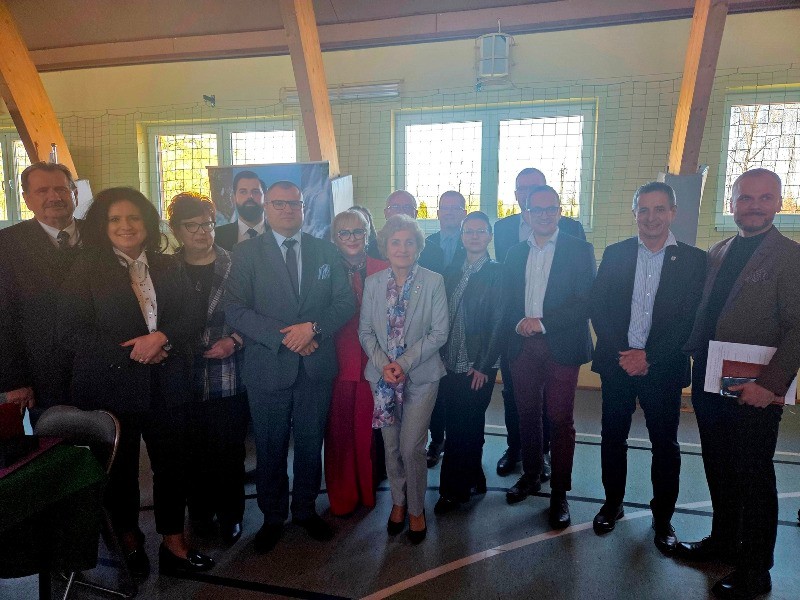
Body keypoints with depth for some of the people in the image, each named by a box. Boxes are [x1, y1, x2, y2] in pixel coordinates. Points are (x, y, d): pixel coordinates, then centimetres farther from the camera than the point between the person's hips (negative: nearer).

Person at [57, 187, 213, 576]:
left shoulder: (166, 267, 8)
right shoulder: (86, 270, -2)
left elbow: (187, 320, 6)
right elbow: (71, 332, -9)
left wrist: (162, 338, -15)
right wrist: (129, 352, -16)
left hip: (166, 387, 2)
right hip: (111, 387, -2)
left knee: (172, 464, 7)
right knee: (121, 468, 13)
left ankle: (174, 543, 25)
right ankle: (128, 539, 37)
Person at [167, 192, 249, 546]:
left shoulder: (234, 267, -1)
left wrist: (234, 340, -13)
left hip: (228, 378, -1)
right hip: (184, 379, 1)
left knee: (229, 450, 6)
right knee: (195, 451, 10)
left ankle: (230, 516, 27)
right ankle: (201, 512, 32)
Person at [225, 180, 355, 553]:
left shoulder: (326, 251, 6)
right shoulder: (246, 253, -1)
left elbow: (345, 302, 1)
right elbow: (235, 310, -9)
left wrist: (314, 327, -16)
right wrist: (282, 336, -18)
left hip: (317, 367, 2)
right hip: (268, 368, -2)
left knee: (310, 445, 16)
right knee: (270, 450, 13)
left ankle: (306, 509, 37)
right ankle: (273, 517, 34)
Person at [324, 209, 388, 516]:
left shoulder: (381, 270, 3)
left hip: (372, 362, 1)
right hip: (336, 362, 0)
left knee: (367, 429, 7)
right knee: (338, 431, 8)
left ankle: (367, 491, 31)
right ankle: (342, 496, 29)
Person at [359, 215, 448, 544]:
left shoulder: (433, 282, -6)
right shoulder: (373, 282, 2)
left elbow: (439, 332, -8)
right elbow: (365, 331, 3)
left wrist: (405, 363, -17)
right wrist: (383, 364, -12)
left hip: (420, 376, -2)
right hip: (383, 376, 3)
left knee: (411, 447, -3)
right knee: (391, 447, 12)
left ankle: (416, 509, 22)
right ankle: (398, 501, 36)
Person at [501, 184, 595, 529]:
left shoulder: (579, 250, 0)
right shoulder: (515, 254, 12)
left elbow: (585, 303, -9)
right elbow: (507, 303, 10)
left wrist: (543, 322, -17)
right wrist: (517, 325, -10)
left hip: (562, 346, -3)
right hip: (523, 346, 4)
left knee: (560, 420, 1)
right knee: (527, 415, 13)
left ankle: (559, 493, 15)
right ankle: (531, 475, 32)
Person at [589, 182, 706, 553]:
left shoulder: (693, 260, -1)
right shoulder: (615, 254, 4)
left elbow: (690, 320, -6)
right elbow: (597, 309, -1)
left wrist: (649, 356, -15)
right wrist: (622, 353, -12)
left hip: (663, 367, -1)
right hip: (617, 363, 2)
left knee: (665, 445, 9)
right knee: (613, 437, 11)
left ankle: (663, 517, 28)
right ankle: (612, 504, 30)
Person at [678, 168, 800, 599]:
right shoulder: (717, 254, 11)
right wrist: (691, 361, 4)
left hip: (754, 393, -6)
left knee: (753, 479, 7)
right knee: (719, 471, 19)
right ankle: (723, 541, 38)